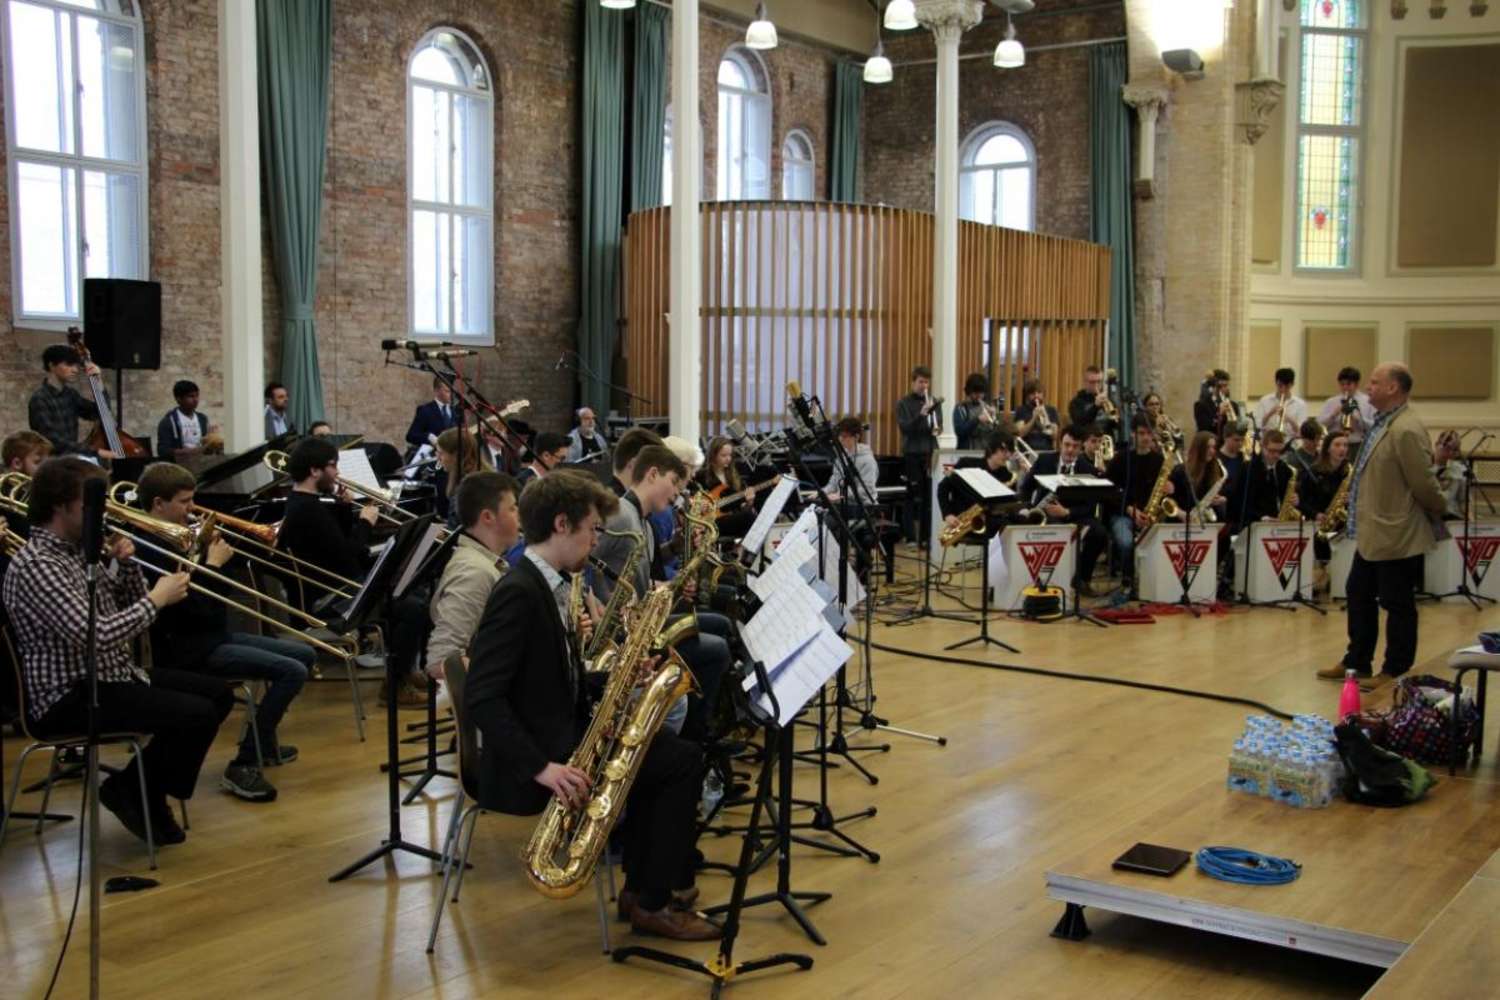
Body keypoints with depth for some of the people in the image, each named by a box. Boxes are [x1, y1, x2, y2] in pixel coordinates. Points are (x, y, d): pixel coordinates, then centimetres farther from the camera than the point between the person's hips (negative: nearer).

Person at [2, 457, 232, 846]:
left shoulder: (81, 549, 9)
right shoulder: (35, 565, -21)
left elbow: (131, 608, 16)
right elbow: (96, 637, -30)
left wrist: (126, 565, -2)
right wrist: (157, 598, -19)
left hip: (113, 675, 10)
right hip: (70, 697, -10)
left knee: (217, 693, 11)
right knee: (197, 715, -23)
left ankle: (139, 785, 18)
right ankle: (135, 792, 2)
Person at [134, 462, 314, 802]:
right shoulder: (151, 549, -18)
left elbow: (220, 593, 14)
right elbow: (195, 606, -25)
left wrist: (208, 550, 1)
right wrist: (214, 563, -14)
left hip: (214, 635, 10)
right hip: (191, 651, -10)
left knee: (305, 655, 14)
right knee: (293, 671, -21)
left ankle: (263, 740, 26)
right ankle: (242, 767, -17)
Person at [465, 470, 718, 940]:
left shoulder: (548, 586, 10)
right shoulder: (518, 592, -20)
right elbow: (481, 698, -26)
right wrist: (541, 767, -30)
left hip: (563, 735, 10)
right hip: (531, 758, -10)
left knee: (669, 749, 17)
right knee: (683, 760, -9)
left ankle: (644, 885, 20)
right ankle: (653, 901, 2)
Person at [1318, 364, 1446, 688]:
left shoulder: (1406, 430, -22)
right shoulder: (1382, 424, 10)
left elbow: (1424, 484, -19)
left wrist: (1440, 512, -3)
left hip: (1396, 536, -10)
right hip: (1372, 533, 10)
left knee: (1397, 605, 3)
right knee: (1359, 595, 17)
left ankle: (1395, 672, 15)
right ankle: (1357, 662, 29)